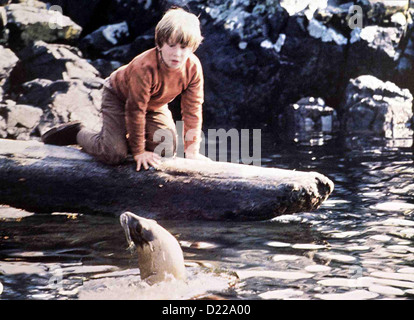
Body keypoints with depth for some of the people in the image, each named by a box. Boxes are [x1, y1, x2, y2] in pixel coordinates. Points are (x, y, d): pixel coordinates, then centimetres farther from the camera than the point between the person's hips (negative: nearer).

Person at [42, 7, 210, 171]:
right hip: (118, 95, -6)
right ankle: (78, 133, 10)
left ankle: (127, 138, 20)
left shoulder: (193, 67, -25)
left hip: (153, 104, 6)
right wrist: (139, 152, -26)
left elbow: (193, 108, -14)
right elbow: (135, 110, -32)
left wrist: (192, 150, -14)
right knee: (113, 154, -19)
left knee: (167, 148, -7)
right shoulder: (144, 67, -39)